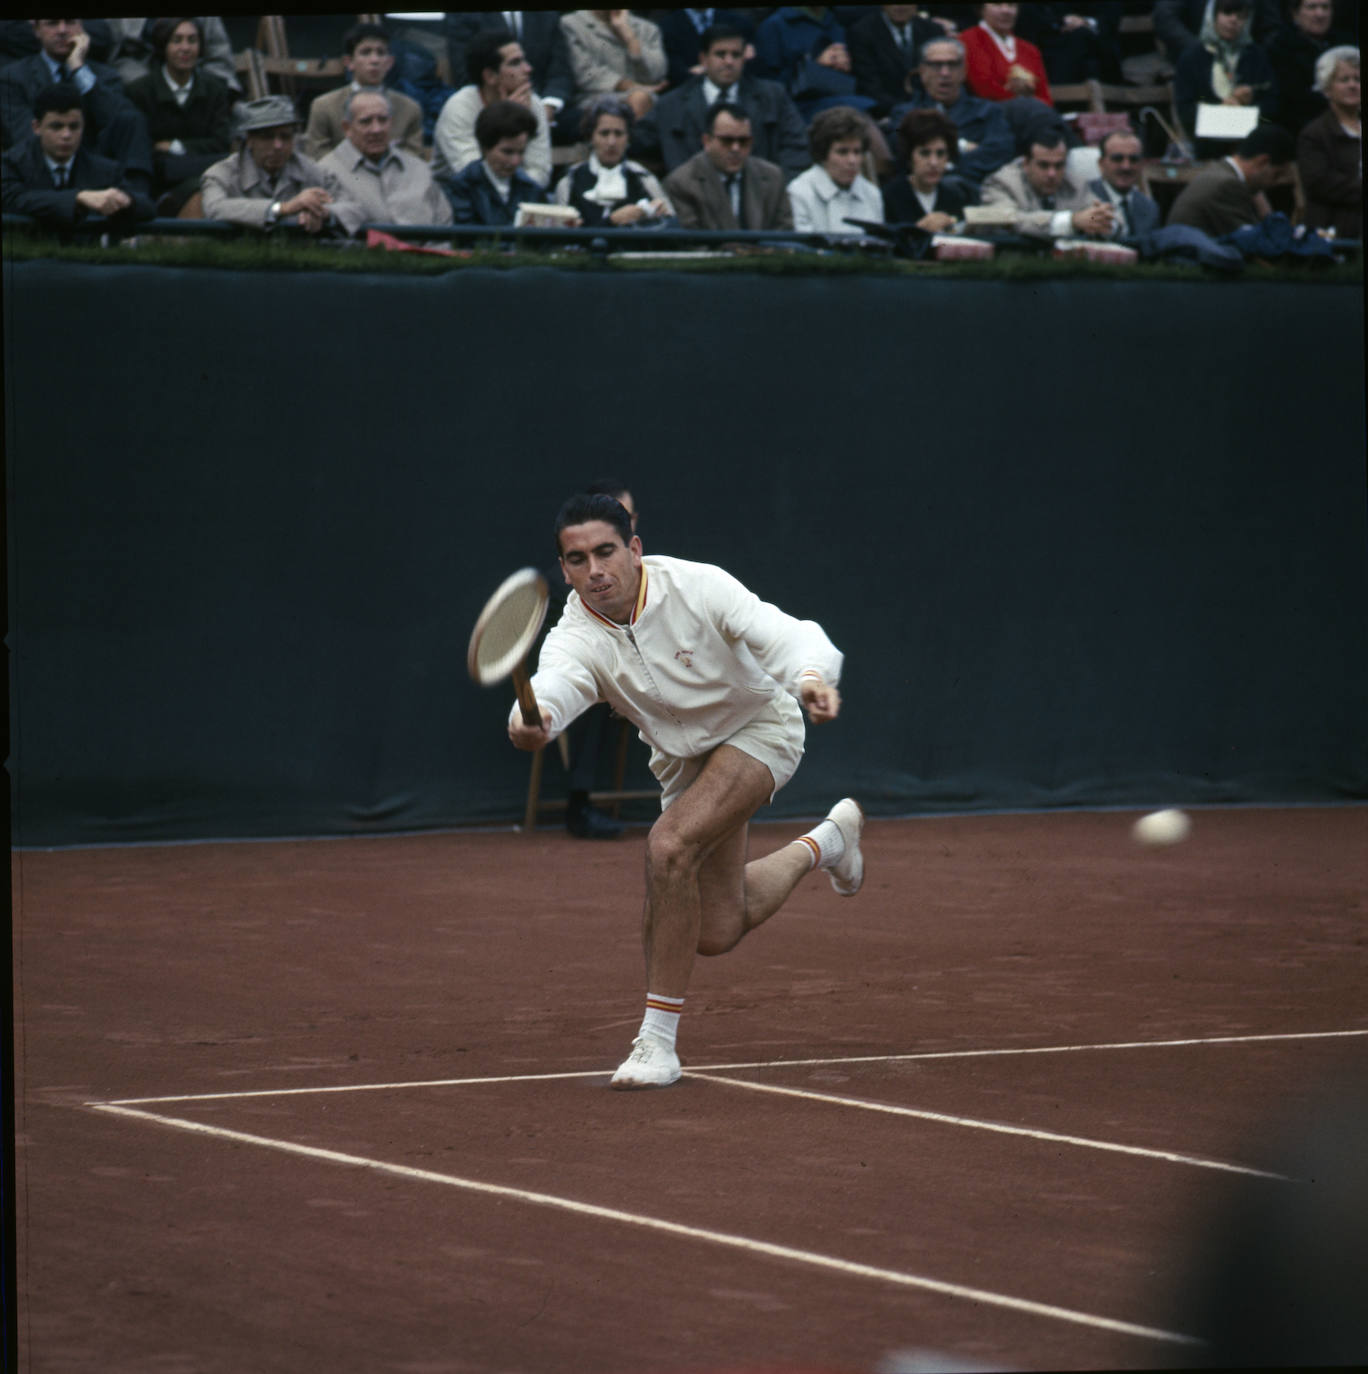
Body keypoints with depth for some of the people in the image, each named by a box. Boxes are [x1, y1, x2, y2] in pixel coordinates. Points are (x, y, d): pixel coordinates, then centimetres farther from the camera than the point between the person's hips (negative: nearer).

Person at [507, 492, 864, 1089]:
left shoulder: (696, 587, -28)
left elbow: (785, 635, -34)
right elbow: (554, 682, -45)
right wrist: (531, 719, -70)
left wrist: (810, 675, -57)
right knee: (717, 932, 11)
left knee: (669, 845, -30)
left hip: (758, 727, -5)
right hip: (684, 758, 5)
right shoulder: (576, 637, -23)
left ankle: (657, 1040, -21)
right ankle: (826, 841, 42)